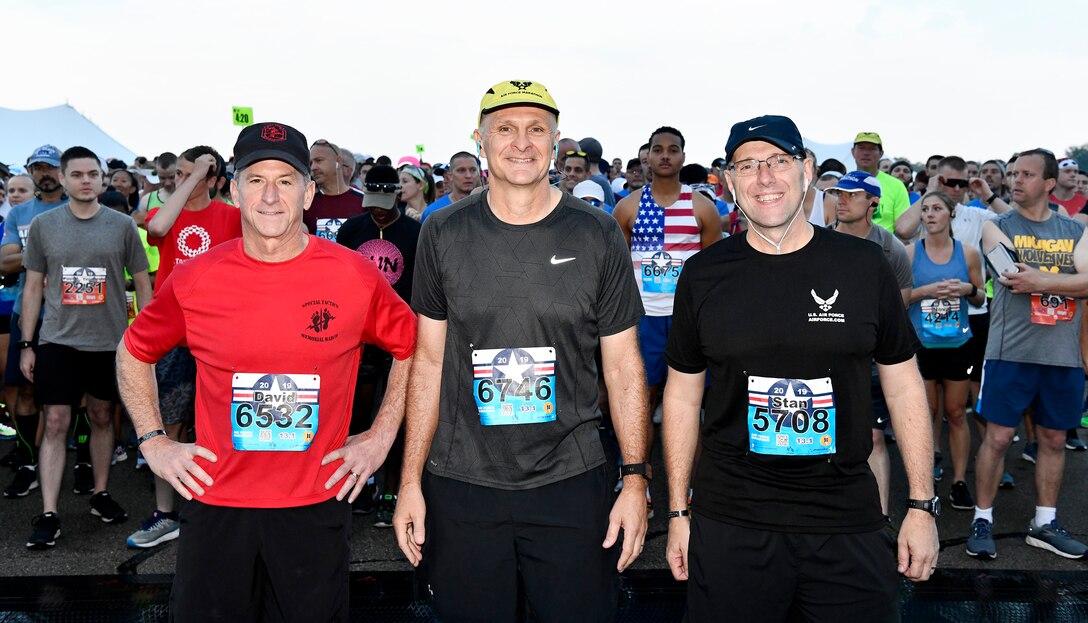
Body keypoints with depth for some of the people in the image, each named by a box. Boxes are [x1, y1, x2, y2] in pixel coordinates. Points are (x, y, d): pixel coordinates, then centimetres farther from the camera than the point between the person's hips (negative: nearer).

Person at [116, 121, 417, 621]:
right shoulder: (194, 280, -4)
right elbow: (134, 353, 13)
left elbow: (411, 347, 8)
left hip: (316, 508, 0)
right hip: (215, 504, 1)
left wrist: (381, 436, 4)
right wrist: (154, 442, 5)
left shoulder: (355, 276, -6)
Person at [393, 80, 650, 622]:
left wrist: (635, 479, -4)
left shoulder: (597, 235, -1)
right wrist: (411, 480, 1)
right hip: (460, 484, 1)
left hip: (571, 482, 0)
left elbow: (622, 365, 2)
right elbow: (429, 360, 4)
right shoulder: (443, 234, 1)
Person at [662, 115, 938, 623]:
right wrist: (678, 511, 4)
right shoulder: (704, 275, 0)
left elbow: (903, 385, 5)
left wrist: (921, 505, 2)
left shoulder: (863, 265, 0)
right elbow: (683, 395, 5)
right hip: (730, 523, 0)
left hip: (849, 523, 0)